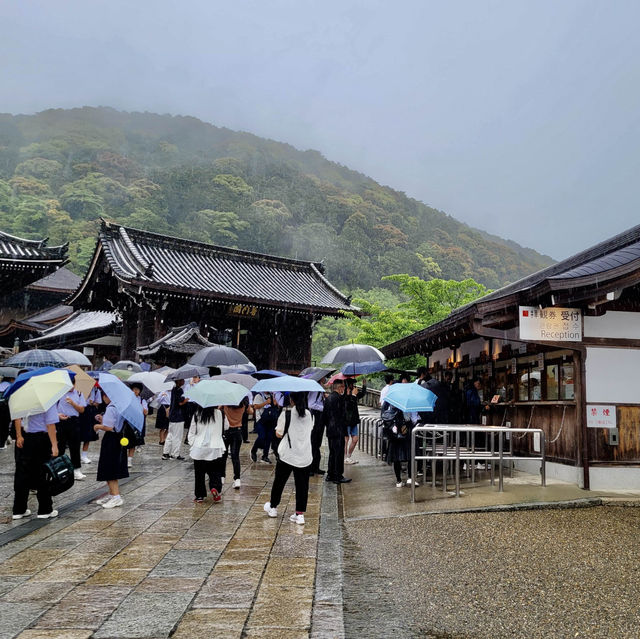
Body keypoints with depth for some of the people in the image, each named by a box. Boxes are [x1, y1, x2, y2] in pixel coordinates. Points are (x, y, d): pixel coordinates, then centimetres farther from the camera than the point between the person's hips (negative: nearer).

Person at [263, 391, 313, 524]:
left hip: (288, 455, -2)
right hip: (305, 456, 3)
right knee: (302, 485, 7)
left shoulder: (286, 414, -13)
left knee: (279, 482, 16)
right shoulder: (309, 415, 0)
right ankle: (300, 514, 8)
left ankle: (272, 507, 31)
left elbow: (278, 434, -6)